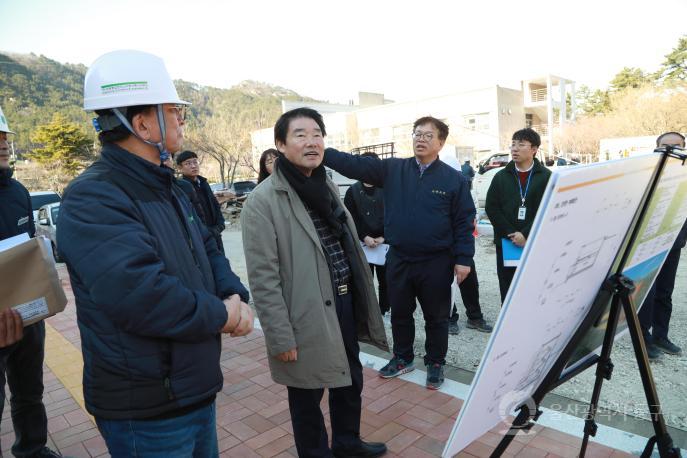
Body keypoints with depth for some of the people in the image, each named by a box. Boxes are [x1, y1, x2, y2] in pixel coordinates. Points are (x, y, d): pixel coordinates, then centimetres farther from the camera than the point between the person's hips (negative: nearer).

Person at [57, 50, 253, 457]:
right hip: (146, 411, -8)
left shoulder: (166, 188, 10)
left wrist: (237, 297, -9)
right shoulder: (93, 198, -22)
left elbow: (208, 250, 10)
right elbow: (142, 296, -34)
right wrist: (221, 315, -19)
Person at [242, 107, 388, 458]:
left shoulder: (327, 185, 8)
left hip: (344, 302, 8)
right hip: (306, 316, -7)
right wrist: (281, 337, -17)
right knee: (307, 396, 13)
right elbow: (263, 278, -17)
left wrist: (360, 300, 17)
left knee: (351, 379, 23)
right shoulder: (263, 201, -16)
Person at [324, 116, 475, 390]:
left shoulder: (453, 179, -4)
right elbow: (354, 164, -7)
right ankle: (403, 358, 40)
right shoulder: (392, 169, 0)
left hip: (436, 262, -2)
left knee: (436, 317, 13)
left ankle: (435, 363, 34)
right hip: (398, 259, 3)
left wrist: (463, 258, -9)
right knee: (400, 313, 18)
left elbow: (464, 222, -4)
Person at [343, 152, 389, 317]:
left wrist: (382, 237, -13)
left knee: (385, 280, 8)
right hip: (362, 244, 0)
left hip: (384, 243, 0)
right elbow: (350, 219, -3)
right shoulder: (352, 191, 3)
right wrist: (364, 237, -14)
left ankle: (385, 311, 23)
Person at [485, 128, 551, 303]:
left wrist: (526, 234, -16)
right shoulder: (501, 176, 8)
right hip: (506, 243, 2)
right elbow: (491, 208, 1)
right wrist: (511, 234, -10)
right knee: (507, 291, 8)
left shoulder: (546, 176, 2)